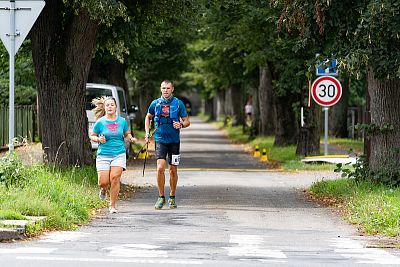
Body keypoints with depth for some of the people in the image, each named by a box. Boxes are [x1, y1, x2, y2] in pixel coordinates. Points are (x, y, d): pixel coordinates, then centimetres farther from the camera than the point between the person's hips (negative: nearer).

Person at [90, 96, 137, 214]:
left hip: (119, 154, 1)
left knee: (115, 178, -13)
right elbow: (92, 136, 7)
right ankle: (103, 189, 33)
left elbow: (127, 133, 18)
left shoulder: (122, 121, 4)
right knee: (103, 182, -6)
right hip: (103, 155, -1)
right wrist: (98, 139, -13)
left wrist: (131, 138, -3)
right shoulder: (100, 122, -2)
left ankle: (112, 205, 0)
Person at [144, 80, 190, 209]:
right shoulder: (155, 104, 2)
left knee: (173, 170, 6)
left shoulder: (178, 104, -3)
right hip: (160, 140, 0)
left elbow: (187, 121, 2)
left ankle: (172, 197, 20)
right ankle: (161, 197, -3)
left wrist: (181, 124, -21)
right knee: (160, 168, -13)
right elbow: (148, 117, 19)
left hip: (174, 140, 0)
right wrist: (147, 133, 10)